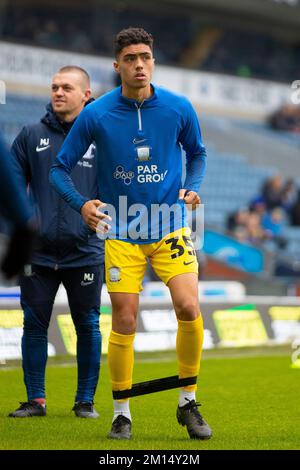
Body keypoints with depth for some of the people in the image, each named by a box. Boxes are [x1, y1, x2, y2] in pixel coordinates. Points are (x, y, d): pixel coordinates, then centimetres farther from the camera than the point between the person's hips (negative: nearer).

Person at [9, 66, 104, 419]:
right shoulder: (31, 136, 6)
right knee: (34, 325, 3)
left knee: (87, 326, 4)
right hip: (38, 253, 1)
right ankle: (35, 400, 12)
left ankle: (85, 400, 14)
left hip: (85, 253, -1)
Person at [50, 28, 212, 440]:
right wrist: (82, 204, -17)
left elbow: (197, 153, 15)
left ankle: (188, 402, 4)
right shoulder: (96, 115, -8)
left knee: (188, 307, -15)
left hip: (169, 227, 1)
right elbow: (60, 168, 0)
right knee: (124, 322, -1)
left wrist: (191, 188, -4)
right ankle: (121, 412, 16)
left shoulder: (179, 108, -4)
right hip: (121, 232, -1)